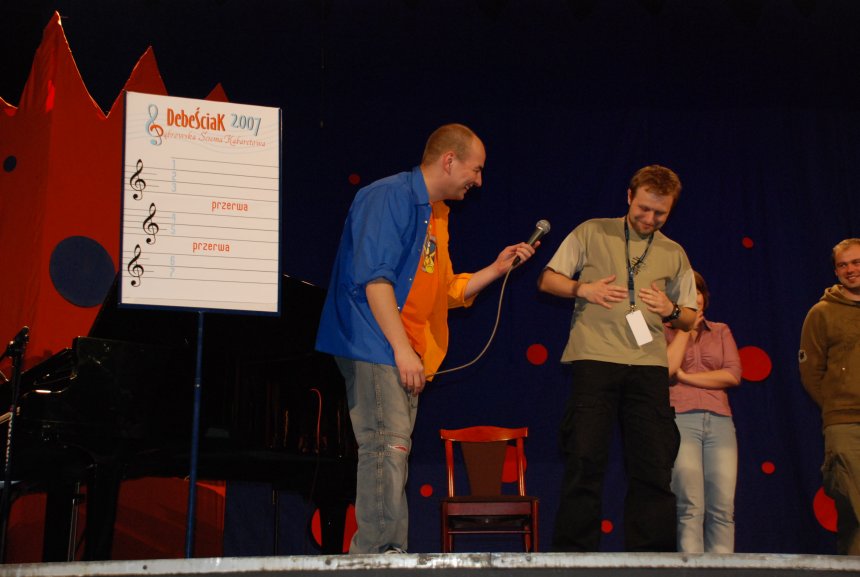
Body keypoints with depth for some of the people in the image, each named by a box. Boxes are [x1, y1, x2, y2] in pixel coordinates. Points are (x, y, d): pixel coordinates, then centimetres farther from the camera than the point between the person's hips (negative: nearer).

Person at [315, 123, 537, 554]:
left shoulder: (435, 217, 21)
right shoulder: (390, 196, -9)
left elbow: (445, 292, 24)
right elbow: (375, 277, -18)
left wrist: (497, 268, 17)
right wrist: (402, 348, -21)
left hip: (406, 357, 10)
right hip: (374, 347, -10)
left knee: (393, 453, 8)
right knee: (388, 448, -15)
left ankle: (385, 560, 11)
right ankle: (380, 556, -14)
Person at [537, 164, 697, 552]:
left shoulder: (674, 254, 18)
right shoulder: (592, 232, 10)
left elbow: (690, 318, 22)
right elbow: (547, 280, 11)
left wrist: (670, 310, 0)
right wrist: (583, 289, -7)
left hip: (649, 365, 3)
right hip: (594, 360, -3)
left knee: (653, 468, 0)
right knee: (585, 462, -6)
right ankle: (572, 557, -1)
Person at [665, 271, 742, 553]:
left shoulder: (721, 331, 19)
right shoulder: (663, 331, 11)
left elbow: (732, 375, 5)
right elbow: (666, 368, -9)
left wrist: (685, 377, -2)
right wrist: (685, 326, 0)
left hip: (720, 422, 3)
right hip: (679, 420, -3)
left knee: (723, 509, -7)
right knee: (690, 508, -13)